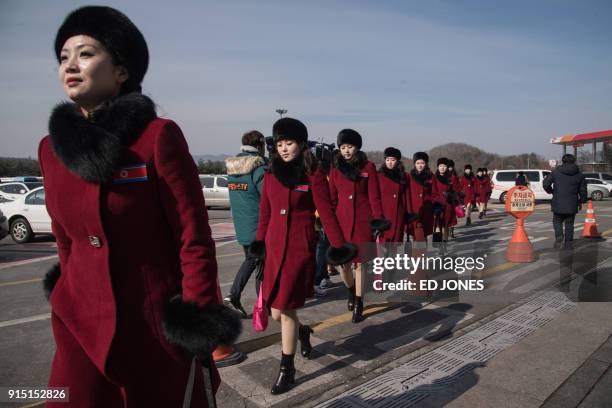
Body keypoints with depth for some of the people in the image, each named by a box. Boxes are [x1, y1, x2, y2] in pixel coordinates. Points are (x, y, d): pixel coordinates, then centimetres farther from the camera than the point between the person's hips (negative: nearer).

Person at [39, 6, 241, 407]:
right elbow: (66, 237, 13)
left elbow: (195, 240, -15)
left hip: (159, 327, -4)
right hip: (83, 328, 4)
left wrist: (197, 329, -13)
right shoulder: (51, 148, 1)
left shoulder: (159, 136, -15)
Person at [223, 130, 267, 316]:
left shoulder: (231, 168, 6)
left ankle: (233, 295, 12)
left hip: (241, 226, 7)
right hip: (259, 226, -7)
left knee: (251, 259, 22)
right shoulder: (259, 168, -16)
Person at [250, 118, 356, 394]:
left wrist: (339, 246, -13)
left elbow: (327, 214, -8)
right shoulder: (270, 175, 8)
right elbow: (265, 213, 13)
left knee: (285, 310, -1)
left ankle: (287, 369, 19)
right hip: (274, 248, 5)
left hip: (301, 249, -5)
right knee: (277, 312, 10)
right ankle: (302, 331, 44)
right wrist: (260, 242, 15)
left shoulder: (313, 175, -5)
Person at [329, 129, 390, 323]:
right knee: (343, 264, 3)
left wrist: (378, 220, -9)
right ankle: (351, 291, 35)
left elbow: (374, 196, -2)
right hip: (341, 221, 2)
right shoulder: (335, 168, 5)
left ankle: (358, 304, 19)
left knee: (360, 263, 4)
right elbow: (332, 198, 7)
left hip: (363, 222, -2)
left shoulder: (368, 167, -1)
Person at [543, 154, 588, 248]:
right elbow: (583, 190, 8)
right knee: (569, 223, 11)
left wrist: (551, 191, 15)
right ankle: (568, 242, 12)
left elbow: (545, 184, -4)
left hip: (558, 204, -2)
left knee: (557, 221, 12)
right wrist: (581, 201, 21)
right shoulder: (579, 175, 6)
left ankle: (559, 237, -11)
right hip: (572, 205, 2)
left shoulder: (555, 172, -2)